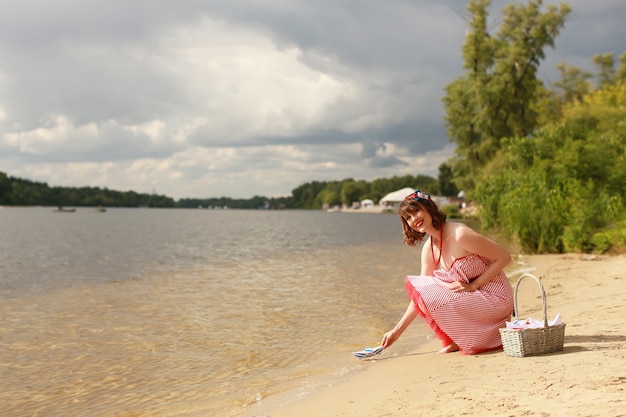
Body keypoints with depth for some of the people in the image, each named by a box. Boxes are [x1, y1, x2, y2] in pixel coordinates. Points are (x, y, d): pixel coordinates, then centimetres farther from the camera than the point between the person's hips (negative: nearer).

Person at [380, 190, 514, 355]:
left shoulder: (460, 234, -22)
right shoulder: (429, 249, 2)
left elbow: (504, 257, -16)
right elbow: (420, 294, 6)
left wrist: (472, 286, -19)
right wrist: (397, 331, 4)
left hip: (495, 298, -8)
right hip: (470, 297, 8)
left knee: (432, 299, -23)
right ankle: (456, 341, 6)